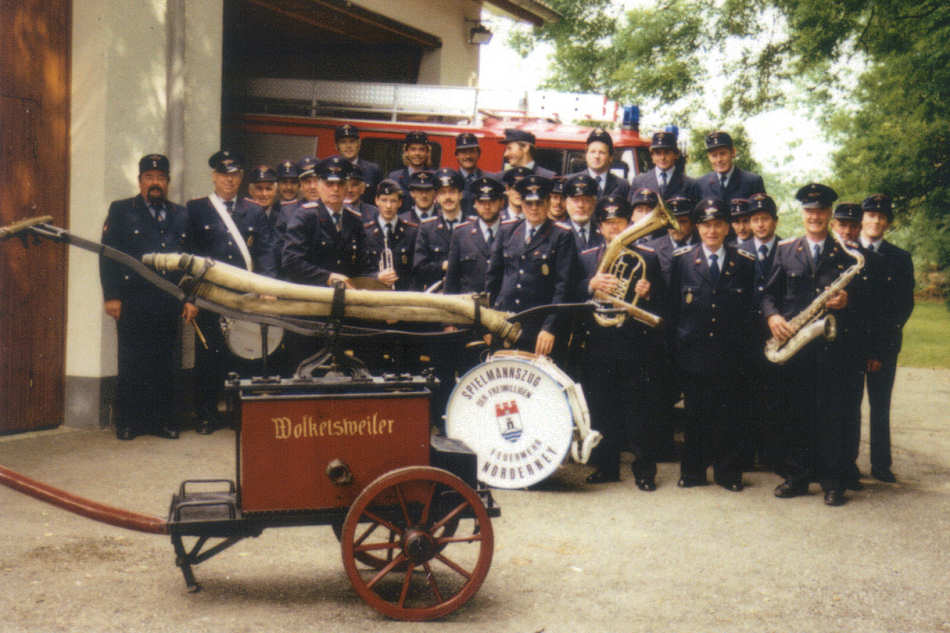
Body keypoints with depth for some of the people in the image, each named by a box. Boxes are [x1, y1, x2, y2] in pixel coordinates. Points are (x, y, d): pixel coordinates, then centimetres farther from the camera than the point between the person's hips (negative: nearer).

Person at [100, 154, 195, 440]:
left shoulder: (181, 215, 16)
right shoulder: (120, 211, 7)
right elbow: (108, 255, 1)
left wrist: (191, 298, 7)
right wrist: (111, 296, -8)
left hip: (169, 304, 3)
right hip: (133, 302, -3)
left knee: (165, 363, 5)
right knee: (131, 363, 0)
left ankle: (163, 419, 14)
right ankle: (127, 422, 9)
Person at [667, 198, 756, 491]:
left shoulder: (745, 263, 6)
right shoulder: (682, 259, 5)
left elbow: (749, 310, 7)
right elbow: (673, 307, 5)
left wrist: (743, 347, 1)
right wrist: (674, 346, 0)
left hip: (728, 355, 0)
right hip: (692, 353, 0)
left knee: (726, 414, 4)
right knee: (694, 414, 6)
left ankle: (727, 472, 16)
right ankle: (692, 471, 18)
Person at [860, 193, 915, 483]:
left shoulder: (900, 258, 7)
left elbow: (905, 306, 3)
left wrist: (881, 348, -7)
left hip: (884, 344, 1)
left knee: (880, 406, 6)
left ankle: (881, 465, 14)